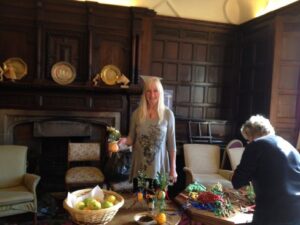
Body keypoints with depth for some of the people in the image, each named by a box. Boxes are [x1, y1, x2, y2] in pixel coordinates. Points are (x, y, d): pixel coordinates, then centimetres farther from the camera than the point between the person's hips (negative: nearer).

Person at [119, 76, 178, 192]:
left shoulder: (168, 114, -5)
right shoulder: (137, 113, -2)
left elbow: (171, 143, -1)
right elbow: (131, 139, 6)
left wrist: (173, 168, -1)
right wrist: (125, 140, -16)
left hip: (159, 168, -1)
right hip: (139, 168, 1)